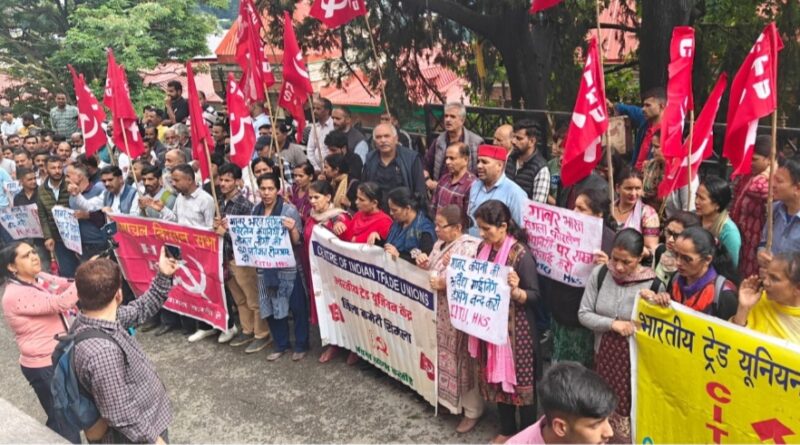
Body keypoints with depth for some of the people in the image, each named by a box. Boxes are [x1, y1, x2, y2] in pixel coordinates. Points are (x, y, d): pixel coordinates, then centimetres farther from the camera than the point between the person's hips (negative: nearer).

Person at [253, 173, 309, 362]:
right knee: (271, 308, 12)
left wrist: (292, 229, -31)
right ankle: (281, 344, 28)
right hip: (266, 267, 5)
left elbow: (298, 242, -12)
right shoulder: (256, 210, 5)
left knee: (297, 307, 4)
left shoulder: (289, 210, -11)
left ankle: (301, 345, 19)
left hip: (288, 267, -5)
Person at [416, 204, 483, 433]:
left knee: (463, 361, 2)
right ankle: (444, 396, 35)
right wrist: (425, 265, -2)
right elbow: (433, 272, 19)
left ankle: (472, 411, 17)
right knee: (444, 357, 17)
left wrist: (445, 284, -29)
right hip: (440, 313, 8)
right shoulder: (440, 244, 9)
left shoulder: (472, 247, -19)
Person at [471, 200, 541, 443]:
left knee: (520, 380, 7)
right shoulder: (483, 248, 2)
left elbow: (535, 297, -15)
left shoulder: (520, 254, -18)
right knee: (497, 378, 17)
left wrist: (515, 290, -33)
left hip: (516, 329, -7)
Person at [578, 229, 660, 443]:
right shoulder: (600, 273, -7)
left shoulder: (652, 284, -16)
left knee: (629, 413, 5)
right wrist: (613, 324, -16)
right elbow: (583, 314, -5)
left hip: (634, 359, -3)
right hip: (604, 354, 3)